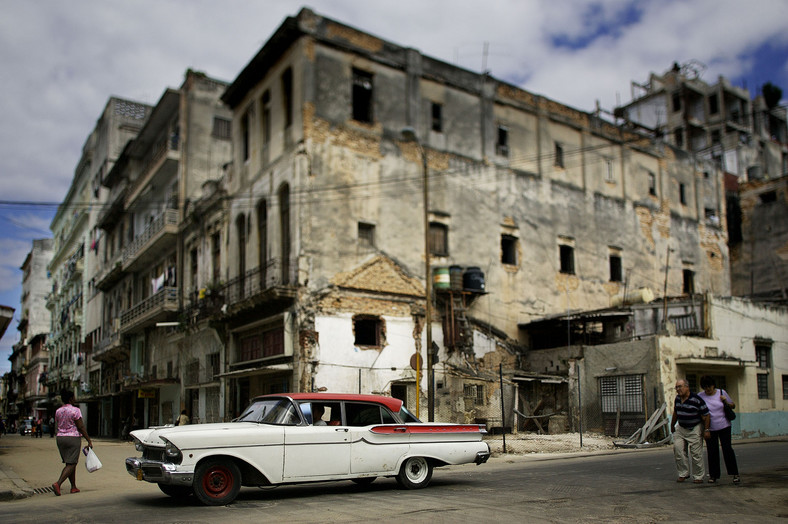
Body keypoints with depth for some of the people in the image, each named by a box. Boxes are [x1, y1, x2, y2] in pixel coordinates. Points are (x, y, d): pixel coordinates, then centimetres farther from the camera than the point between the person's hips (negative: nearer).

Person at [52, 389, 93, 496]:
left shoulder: (58, 411, 9)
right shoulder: (75, 410, -12)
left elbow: (58, 426, 14)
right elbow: (81, 427, -13)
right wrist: (89, 440, -9)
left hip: (60, 438, 7)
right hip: (73, 438, -7)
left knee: (70, 463, 13)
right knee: (71, 464, -4)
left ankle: (74, 487, 15)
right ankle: (58, 483, -19)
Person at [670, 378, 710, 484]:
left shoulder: (697, 400, -18)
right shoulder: (677, 399, 2)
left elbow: (706, 415, -13)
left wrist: (706, 430, -13)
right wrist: (672, 426, 23)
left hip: (695, 430, -6)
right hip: (680, 429, 6)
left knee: (696, 454, -3)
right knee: (678, 450, -2)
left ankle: (698, 476, 10)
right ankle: (683, 473, 10)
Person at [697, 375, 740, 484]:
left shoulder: (722, 393, 1)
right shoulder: (700, 396, -2)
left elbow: (733, 405, 10)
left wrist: (726, 402, -9)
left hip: (724, 426, 0)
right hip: (710, 429, 0)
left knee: (727, 448, -7)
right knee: (712, 452, 3)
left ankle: (735, 474, 2)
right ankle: (713, 475, 14)